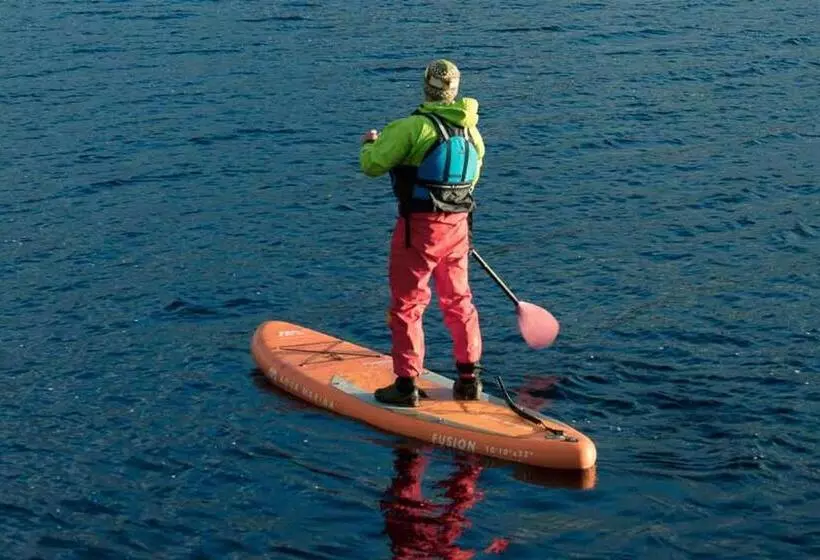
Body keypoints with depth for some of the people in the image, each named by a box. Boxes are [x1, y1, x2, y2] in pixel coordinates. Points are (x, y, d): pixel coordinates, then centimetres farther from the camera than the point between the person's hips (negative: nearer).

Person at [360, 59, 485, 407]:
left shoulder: (414, 127, -15)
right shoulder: (471, 132, 7)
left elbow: (372, 166, -12)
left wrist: (370, 144, 9)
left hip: (419, 227, -6)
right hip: (457, 226, 6)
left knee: (407, 305, 3)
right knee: (459, 301, 18)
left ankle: (406, 385, 5)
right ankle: (469, 378, 23)